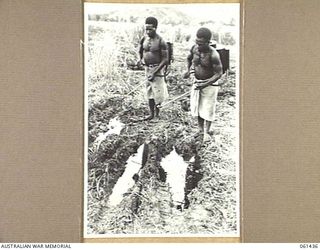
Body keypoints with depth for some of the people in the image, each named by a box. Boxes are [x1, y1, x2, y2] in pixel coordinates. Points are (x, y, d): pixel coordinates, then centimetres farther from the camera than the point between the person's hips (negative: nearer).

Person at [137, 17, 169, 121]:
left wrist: (154, 72, -20)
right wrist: (141, 59, -2)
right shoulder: (144, 39, 2)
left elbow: (165, 60, -16)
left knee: (157, 91, -2)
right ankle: (152, 114, 21)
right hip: (147, 68, 6)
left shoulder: (160, 42, -16)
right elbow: (140, 51, 20)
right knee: (149, 92, 11)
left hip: (157, 68, -6)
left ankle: (157, 107, 26)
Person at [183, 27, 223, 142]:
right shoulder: (194, 48, -9)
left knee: (208, 109, -2)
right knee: (196, 106, 13)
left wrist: (205, 84, -29)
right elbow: (189, 58, 13)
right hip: (197, 81, 6)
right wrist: (188, 70, -5)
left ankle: (206, 132, 9)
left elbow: (219, 74, -22)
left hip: (210, 83, -6)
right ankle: (200, 129, 28)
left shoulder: (213, 55, -27)